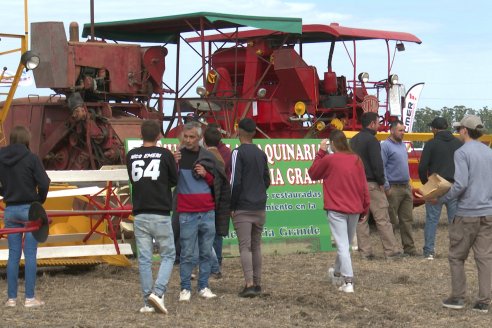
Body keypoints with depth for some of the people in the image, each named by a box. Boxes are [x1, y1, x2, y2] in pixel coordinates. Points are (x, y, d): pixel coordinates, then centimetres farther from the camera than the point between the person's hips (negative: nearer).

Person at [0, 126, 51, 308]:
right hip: (30, 209, -4)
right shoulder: (31, 159, -10)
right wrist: (40, 200, 2)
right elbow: (44, 183, -14)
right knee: (30, 254, 1)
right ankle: (30, 298, 1)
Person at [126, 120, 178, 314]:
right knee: (168, 255, 7)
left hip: (140, 215, 3)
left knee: (144, 259, 6)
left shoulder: (131, 156, 5)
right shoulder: (165, 154, -4)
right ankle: (158, 292, -11)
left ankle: (148, 302, 7)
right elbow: (174, 180, 6)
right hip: (161, 214, -3)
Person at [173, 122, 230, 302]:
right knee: (187, 254, -2)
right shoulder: (178, 156, 1)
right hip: (187, 214, -3)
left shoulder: (208, 157, 9)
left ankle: (204, 287, 15)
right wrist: (174, 164, -18)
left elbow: (217, 183, 15)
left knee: (206, 253, 7)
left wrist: (206, 175, -5)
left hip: (208, 212, 3)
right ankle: (185, 289, 4)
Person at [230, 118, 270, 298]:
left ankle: (249, 284, -16)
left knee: (245, 247, -7)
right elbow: (267, 181, 14)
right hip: (260, 208, 6)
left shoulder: (238, 153, -9)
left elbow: (235, 182, -13)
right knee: (256, 246, 13)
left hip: (243, 208, -6)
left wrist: (231, 207, -6)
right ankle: (257, 283, 16)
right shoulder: (261, 154, 11)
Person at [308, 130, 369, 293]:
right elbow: (364, 185, 8)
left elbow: (312, 174, 7)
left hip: (336, 209, -5)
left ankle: (348, 282, -15)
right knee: (346, 244, 20)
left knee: (342, 245, -7)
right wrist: (365, 208, 16)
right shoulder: (356, 160, 4)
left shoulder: (329, 160, -9)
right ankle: (337, 273, 40)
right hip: (355, 209, 5)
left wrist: (321, 152, 10)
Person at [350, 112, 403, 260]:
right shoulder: (371, 140, -12)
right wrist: (381, 182, -9)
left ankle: (365, 251, 7)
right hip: (371, 184, -8)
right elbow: (377, 164, -16)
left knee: (361, 219, 7)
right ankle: (392, 251, -3)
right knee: (382, 219, -4)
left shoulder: (353, 140, 14)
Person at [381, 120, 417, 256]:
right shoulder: (385, 146, -10)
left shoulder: (403, 145, 17)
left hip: (406, 187, 8)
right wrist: (386, 187, -19)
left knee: (407, 220, 8)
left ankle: (409, 248, 11)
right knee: (391, 221, -3)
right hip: (393, 188, -8)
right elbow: (381, 167, -15)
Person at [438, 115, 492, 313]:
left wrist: (440, 199, -8)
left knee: (457, 256, 8)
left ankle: (458, 297, 12)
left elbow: (460, 184, -18)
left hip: (467, 213, -5)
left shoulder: (462, 153, -11)